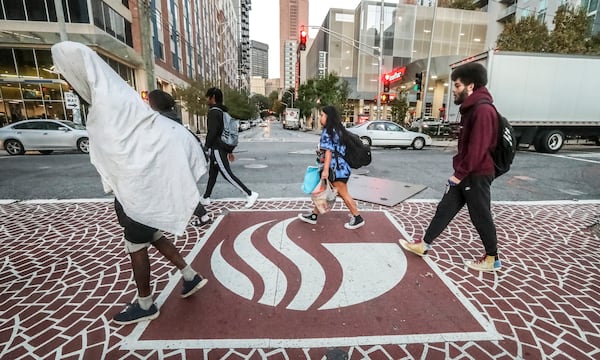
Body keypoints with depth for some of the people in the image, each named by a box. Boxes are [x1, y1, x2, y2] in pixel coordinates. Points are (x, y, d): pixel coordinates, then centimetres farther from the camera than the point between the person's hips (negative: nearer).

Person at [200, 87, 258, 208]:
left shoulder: (213, 112, -15)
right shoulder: (222, 111, 14)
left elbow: (211, 133, -22)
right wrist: (229, 151, 19)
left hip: (217, 149, -10)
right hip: (221, 149, 10)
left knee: (227, 175, -6)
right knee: (212, 174, 16)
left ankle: (250, 194, -4)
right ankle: (205, 198, 28)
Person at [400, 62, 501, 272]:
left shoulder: (483, 110, -19)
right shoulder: (470, 108, 13)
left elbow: (478, 148, -24)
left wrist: (460, 173, -18)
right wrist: (458, 170, 15)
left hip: (477, 175, -9)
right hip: (465, 173, 9)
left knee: (481, 217, 5)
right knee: (445, 208, 11)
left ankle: (492, 259, 26)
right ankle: (423, 245, 20)